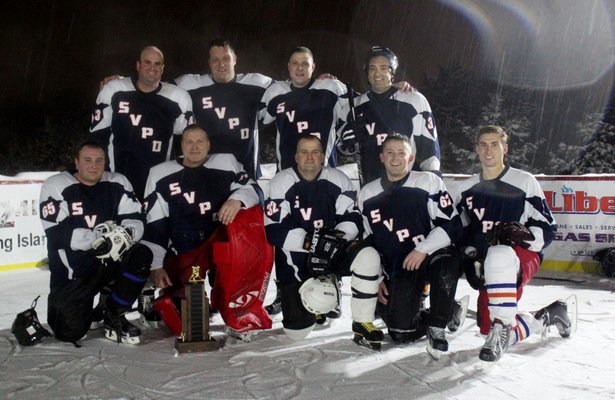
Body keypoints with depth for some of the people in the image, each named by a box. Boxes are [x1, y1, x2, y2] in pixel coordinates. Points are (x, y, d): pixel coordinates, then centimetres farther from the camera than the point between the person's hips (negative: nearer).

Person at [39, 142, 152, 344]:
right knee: (70, 332, -13)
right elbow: (58, 234, -20)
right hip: (73, 271, -3)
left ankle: (112, 314, -5)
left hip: (110, 261, 3)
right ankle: (61, 307, 26)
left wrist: (127, 234, -29)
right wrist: (96, 239, -32)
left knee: (141, 256, -26)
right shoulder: (56, 186, -9)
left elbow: (136, 220, -6)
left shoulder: (117, 184, 1)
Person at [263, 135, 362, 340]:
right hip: (294, 254, -3)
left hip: (330, 252, 3)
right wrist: (308, 240, -27)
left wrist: (339, 236, -27)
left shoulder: (338, 180, -3)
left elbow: (352, 218, -6)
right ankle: (289, 292, 30)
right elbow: (274, 229, -16)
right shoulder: (281, 182, -11)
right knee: (298, 330, -6)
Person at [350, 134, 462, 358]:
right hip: (397, 268, 1)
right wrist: (375, 280, 9)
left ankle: (436, 326, -14)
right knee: (401, 334, -17)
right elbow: (367, 241, 16)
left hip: (432, 255, -1)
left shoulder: (429, 182, -1)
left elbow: (451, 225, -8)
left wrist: (423, 250, -20)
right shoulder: (367, 194, 10)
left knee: (446, 266, -38)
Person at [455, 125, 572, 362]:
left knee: (499, 256, -41)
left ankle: (502, 326, -30)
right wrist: (470, 258, 2)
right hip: (489, 269, 6)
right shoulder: (467, 189, 13)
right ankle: (546, 317, 23)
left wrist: (521, 234, -22)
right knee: (488, 328, -3)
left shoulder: (524, 182, -1)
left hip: (525, 257, -5)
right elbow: (462, 233, 20)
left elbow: (547, 230, -2)